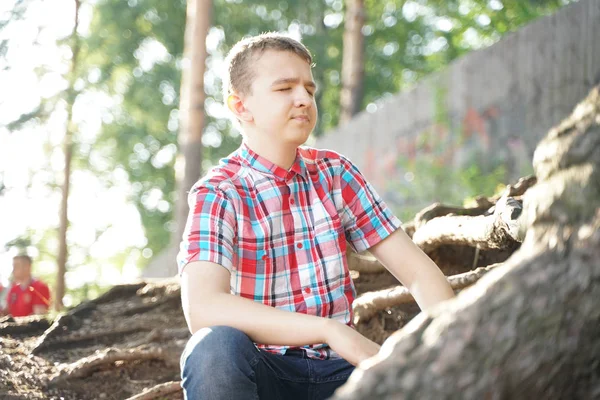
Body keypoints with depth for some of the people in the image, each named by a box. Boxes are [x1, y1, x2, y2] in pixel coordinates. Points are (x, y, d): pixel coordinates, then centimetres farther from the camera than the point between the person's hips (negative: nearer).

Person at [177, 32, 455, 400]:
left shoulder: (335, 174, 5)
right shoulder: (218, 194, -9)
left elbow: (418, 271, 3)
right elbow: (202, 307, -27)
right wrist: (331, 331, -33)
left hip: (336, 369, 3)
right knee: (216, 347, -36)